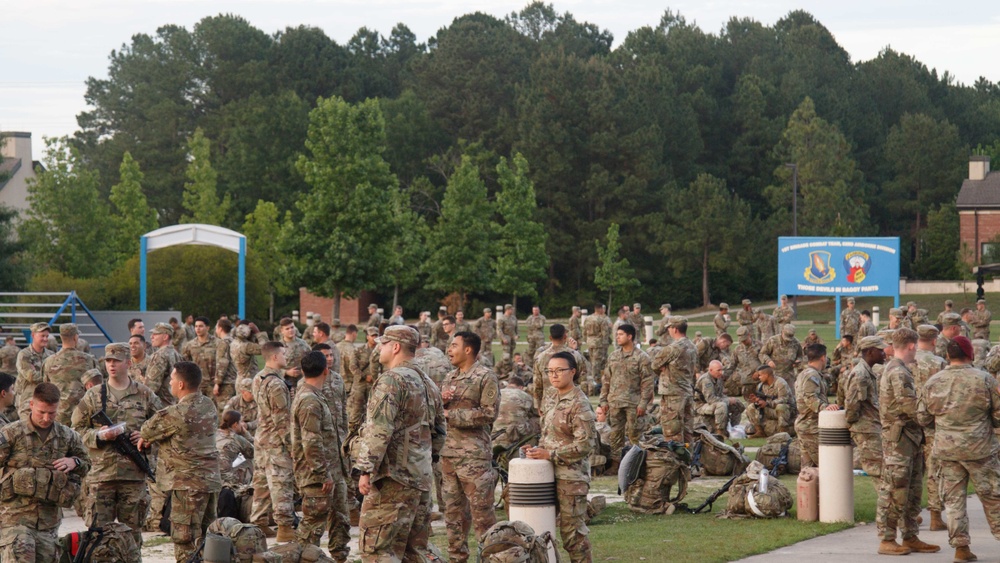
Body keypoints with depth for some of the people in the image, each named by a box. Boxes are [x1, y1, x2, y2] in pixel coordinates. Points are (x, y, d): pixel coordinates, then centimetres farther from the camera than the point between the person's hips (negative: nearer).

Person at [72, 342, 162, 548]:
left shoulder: (145, 395, 7)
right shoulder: (93, 396, 7)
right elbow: (77, 429, 7)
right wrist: (99, 436, -11)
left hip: (134, 474, 0)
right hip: (101, 474, 0)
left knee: (132, 531, 7)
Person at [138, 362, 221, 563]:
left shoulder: (179, 413, -19)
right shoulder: (209, 406, 6)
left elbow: (149, 430, -3)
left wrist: (145, 437, 19)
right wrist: (150, 438, 6)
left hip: (188, 481, -8)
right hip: (212, 478, 8)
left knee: (186, 538, -3)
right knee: (207, 535, 15)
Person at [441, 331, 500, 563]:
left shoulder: (486, 377, -7)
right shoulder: (450, 377, 15)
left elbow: (489, 413, -16)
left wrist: (452, 415, -14)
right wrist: (442, 401, -3)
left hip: (474, 454, -7)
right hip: (449, 452, 7)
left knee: (481, 511, -6)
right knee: (454, 511, 12)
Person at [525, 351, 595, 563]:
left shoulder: (579, 404, -14)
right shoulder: (555, 401, 13)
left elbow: (585, 444, -19)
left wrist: (550, 454, -19)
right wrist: (538, 450, 2)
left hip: (571, 476, -9)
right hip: (551, 474, 9)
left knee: (573, 529, -3)